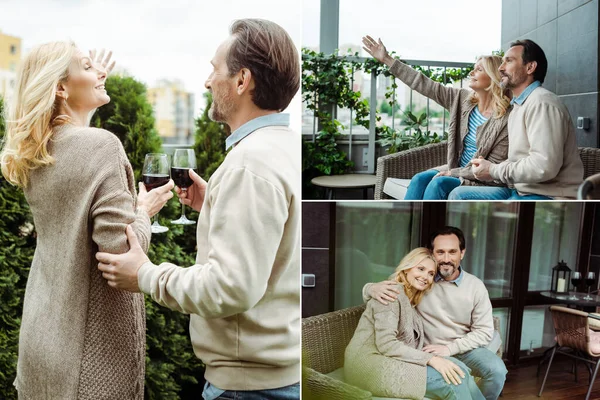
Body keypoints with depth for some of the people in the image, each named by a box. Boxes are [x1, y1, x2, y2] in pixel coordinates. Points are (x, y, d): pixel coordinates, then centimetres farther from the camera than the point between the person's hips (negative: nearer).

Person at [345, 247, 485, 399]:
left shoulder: (411, 302, 20)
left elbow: (408, 345, 9)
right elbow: (386, 344, -19)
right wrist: (430, 359, -22)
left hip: (389, 363, 8)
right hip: (372, 365, -8)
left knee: (458, 371, -13)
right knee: (454, 378, -19)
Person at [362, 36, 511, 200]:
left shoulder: (506, 118, -15)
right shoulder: (463, 99, 2)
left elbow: (494, 167, -15)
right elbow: (425, 86, 1)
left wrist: (454, 173, -17)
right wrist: (387, 59, 0)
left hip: (483, 181, -6)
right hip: (456, 170, 6)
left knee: (439, 183, -29)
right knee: (420, 179, -19)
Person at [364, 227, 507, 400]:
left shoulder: (475, 286, -6)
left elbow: (484, 331, -3)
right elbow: (369, 290, -4)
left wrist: (450, 348, -17)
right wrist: (373, 288, -31)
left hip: (465, 348, 1)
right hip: (429, 350, -1)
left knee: (497, 371, -24)